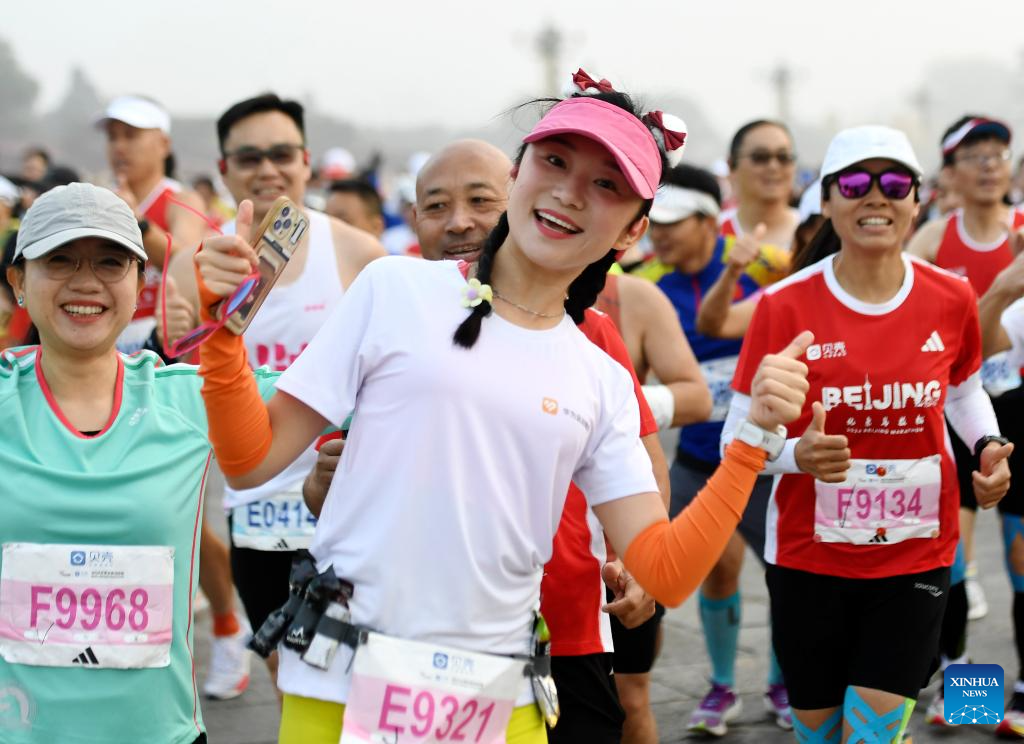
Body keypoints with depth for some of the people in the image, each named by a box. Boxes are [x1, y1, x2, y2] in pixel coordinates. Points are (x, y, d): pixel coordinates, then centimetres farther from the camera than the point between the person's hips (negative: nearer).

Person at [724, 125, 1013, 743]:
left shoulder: (951, 299, -3)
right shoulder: (785, 306, -12)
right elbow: (738, 439, -9)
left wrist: (988, 447, -2)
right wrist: (796, 454, -30)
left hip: (915, 558, 1)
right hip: (808, 559, -1)